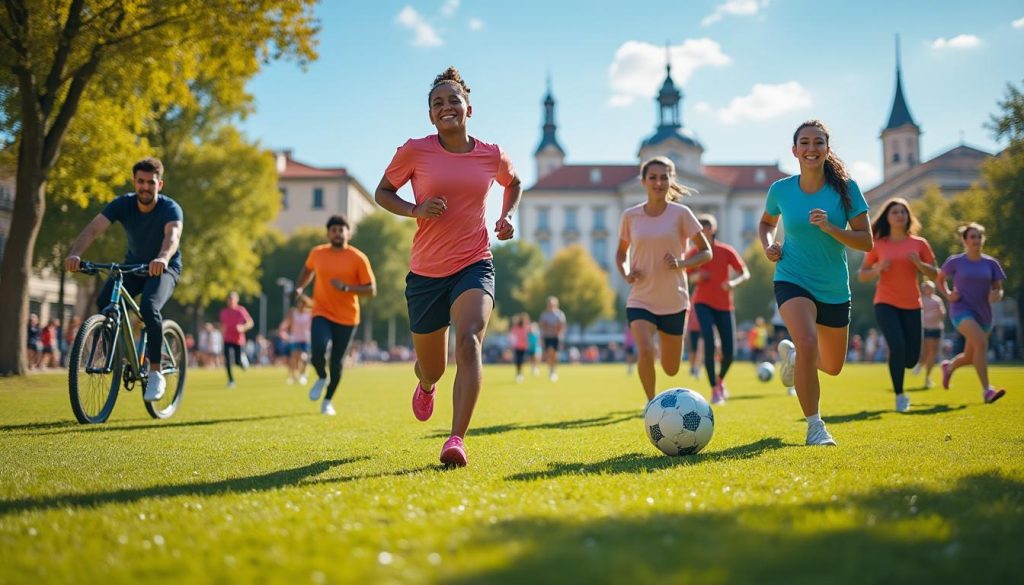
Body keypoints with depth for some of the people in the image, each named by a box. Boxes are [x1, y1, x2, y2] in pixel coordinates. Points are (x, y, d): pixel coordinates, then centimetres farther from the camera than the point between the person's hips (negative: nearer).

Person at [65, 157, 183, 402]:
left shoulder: (170, 208, -23)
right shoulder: (123, 204, -15)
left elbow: (173, 235, -44)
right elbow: (93, 229, -29)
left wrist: (162, 258, -66)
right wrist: (75, 253, -49)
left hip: (164, 269, -3)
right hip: (133, 265, 4)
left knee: (149, 308, -33)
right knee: (104, 303, -25)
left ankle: (156, 374, -19)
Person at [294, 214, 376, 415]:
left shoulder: (358, 258, -9)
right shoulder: (317, 253, 1)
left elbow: (371, 290, -10)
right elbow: (307, 270, 23)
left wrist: (346, 287, -24)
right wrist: (299, 288, 6)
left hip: (346, 318, -1)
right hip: (322, 314, 1)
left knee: (336, 363, 3)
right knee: (317, 352, -23)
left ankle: (328, 400, 28)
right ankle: (321, 378, 12)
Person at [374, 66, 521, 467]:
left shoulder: (492, 155, 2)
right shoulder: (415, 151, -4)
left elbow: (514, 183, 24)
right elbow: (383, 192, 6)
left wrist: (508, 216, 6)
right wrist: (415, 210, -12)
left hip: (474, 265, 0)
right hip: (426, 271, 0)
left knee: (469, 341, -28)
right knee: (431, 368, 13)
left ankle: (457, 440, -30)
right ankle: (426, 385, 54)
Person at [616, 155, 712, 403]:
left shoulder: (681, 214, -5)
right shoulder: (630, 216, 0)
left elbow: (706, 252, -1)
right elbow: (621, 253, 15)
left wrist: (681, 264, -19)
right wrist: (626, 273, -6)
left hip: (674, 301, 0)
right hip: (640, 300, 0)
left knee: (670, 369, 10)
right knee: (645, 351, -25)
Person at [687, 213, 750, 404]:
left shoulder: (726, 251, -7)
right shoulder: (693, 254, -3)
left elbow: (745, 274, -4)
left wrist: (734, 282, -25)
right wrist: (697, 277, -14)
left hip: (724, 306, 1)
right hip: (703, 304, -1)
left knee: (729, 353, -1)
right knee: (709, 344, -21)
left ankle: (720, 379, 32)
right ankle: (714, 390, -10)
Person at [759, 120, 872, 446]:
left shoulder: (846, 188, -8)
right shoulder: (781, 189, -4)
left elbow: (866, 241, -9)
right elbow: (767, 222, 17)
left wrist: (830, 228, -24)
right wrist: (768, 245, -3)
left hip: (835, 288, 2)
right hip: (792, 280, -2)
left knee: (833, 367, 15)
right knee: (807, 343, -29)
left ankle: (791, 353, 49)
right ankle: (814, 426, -14)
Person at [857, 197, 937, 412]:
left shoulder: (919, 243, 5)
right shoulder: (878, 245, 3)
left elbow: (934, 274, 7)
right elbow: (862, 276, 7)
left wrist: (919, 263, -12)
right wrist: (878, 269, -13)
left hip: (911, 305, 2)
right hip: (885, 304, -2)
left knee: (911, 358, 0)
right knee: (897, 347, -21)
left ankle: (896, 367, 38)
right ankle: (899, 396, -5)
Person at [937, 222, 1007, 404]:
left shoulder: (991, 263, 4)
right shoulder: (955, 261, -2)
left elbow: (999, 289, 8)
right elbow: (940, 279, 13)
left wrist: (997, 295, -15)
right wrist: (948, 294, -5)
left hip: (983, 313, 4)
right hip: (962, 311, -4)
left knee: (970, 357, 11)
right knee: (981, 342, -28)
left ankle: (949, 366, 47)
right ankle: (986, 390, -26)